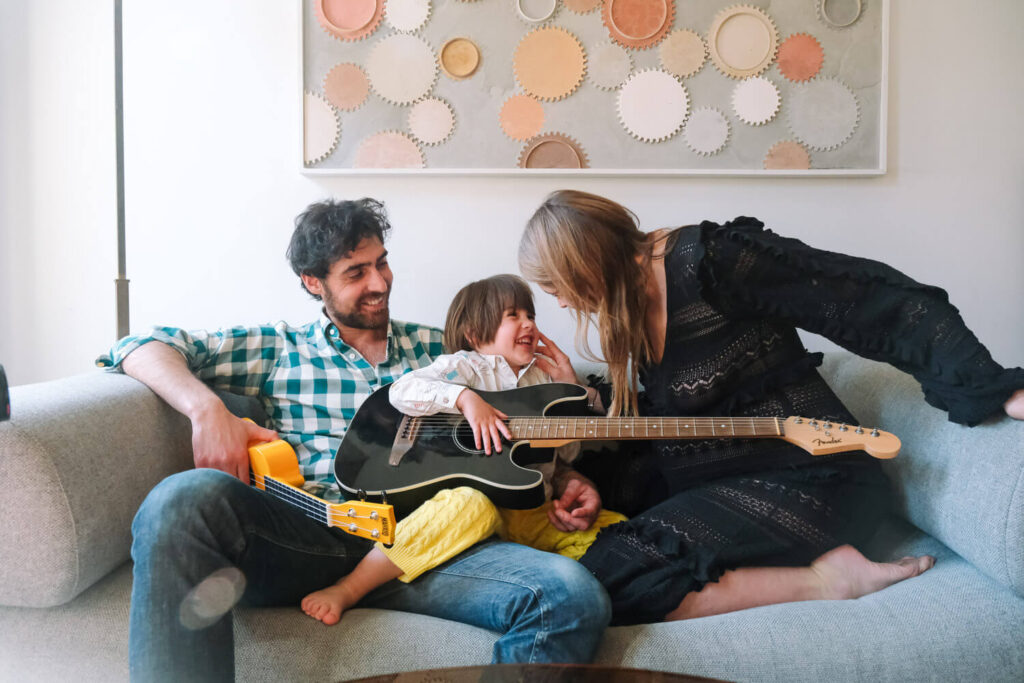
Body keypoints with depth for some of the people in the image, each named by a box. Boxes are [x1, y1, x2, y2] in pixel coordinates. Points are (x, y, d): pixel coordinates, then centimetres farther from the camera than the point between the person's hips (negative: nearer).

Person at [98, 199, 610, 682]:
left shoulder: (437, 349, 27)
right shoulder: (277, 348, 21)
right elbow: (140, 347, 14)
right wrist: (208, 409, -6)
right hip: (307, 533, -1)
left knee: (575, 597, -25)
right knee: (187, 497, -33)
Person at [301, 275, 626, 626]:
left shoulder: (544, 376, 20)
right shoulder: (465, 366, 4)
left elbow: (569, 451, 24)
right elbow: (402, 391, -11)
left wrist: (572, 387, 12)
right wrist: (465, 398, -22)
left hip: (531, 511, 6)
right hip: (472, 489, -5)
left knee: (617, 532, -7)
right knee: (469, 506, -39)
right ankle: (348, 589, -28)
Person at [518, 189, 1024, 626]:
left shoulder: (707, 258, -18)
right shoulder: (627, 301, 9)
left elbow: (884, 302, -19)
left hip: (806, 479, -9)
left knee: (608, 579, -26)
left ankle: (825, 579, -14)